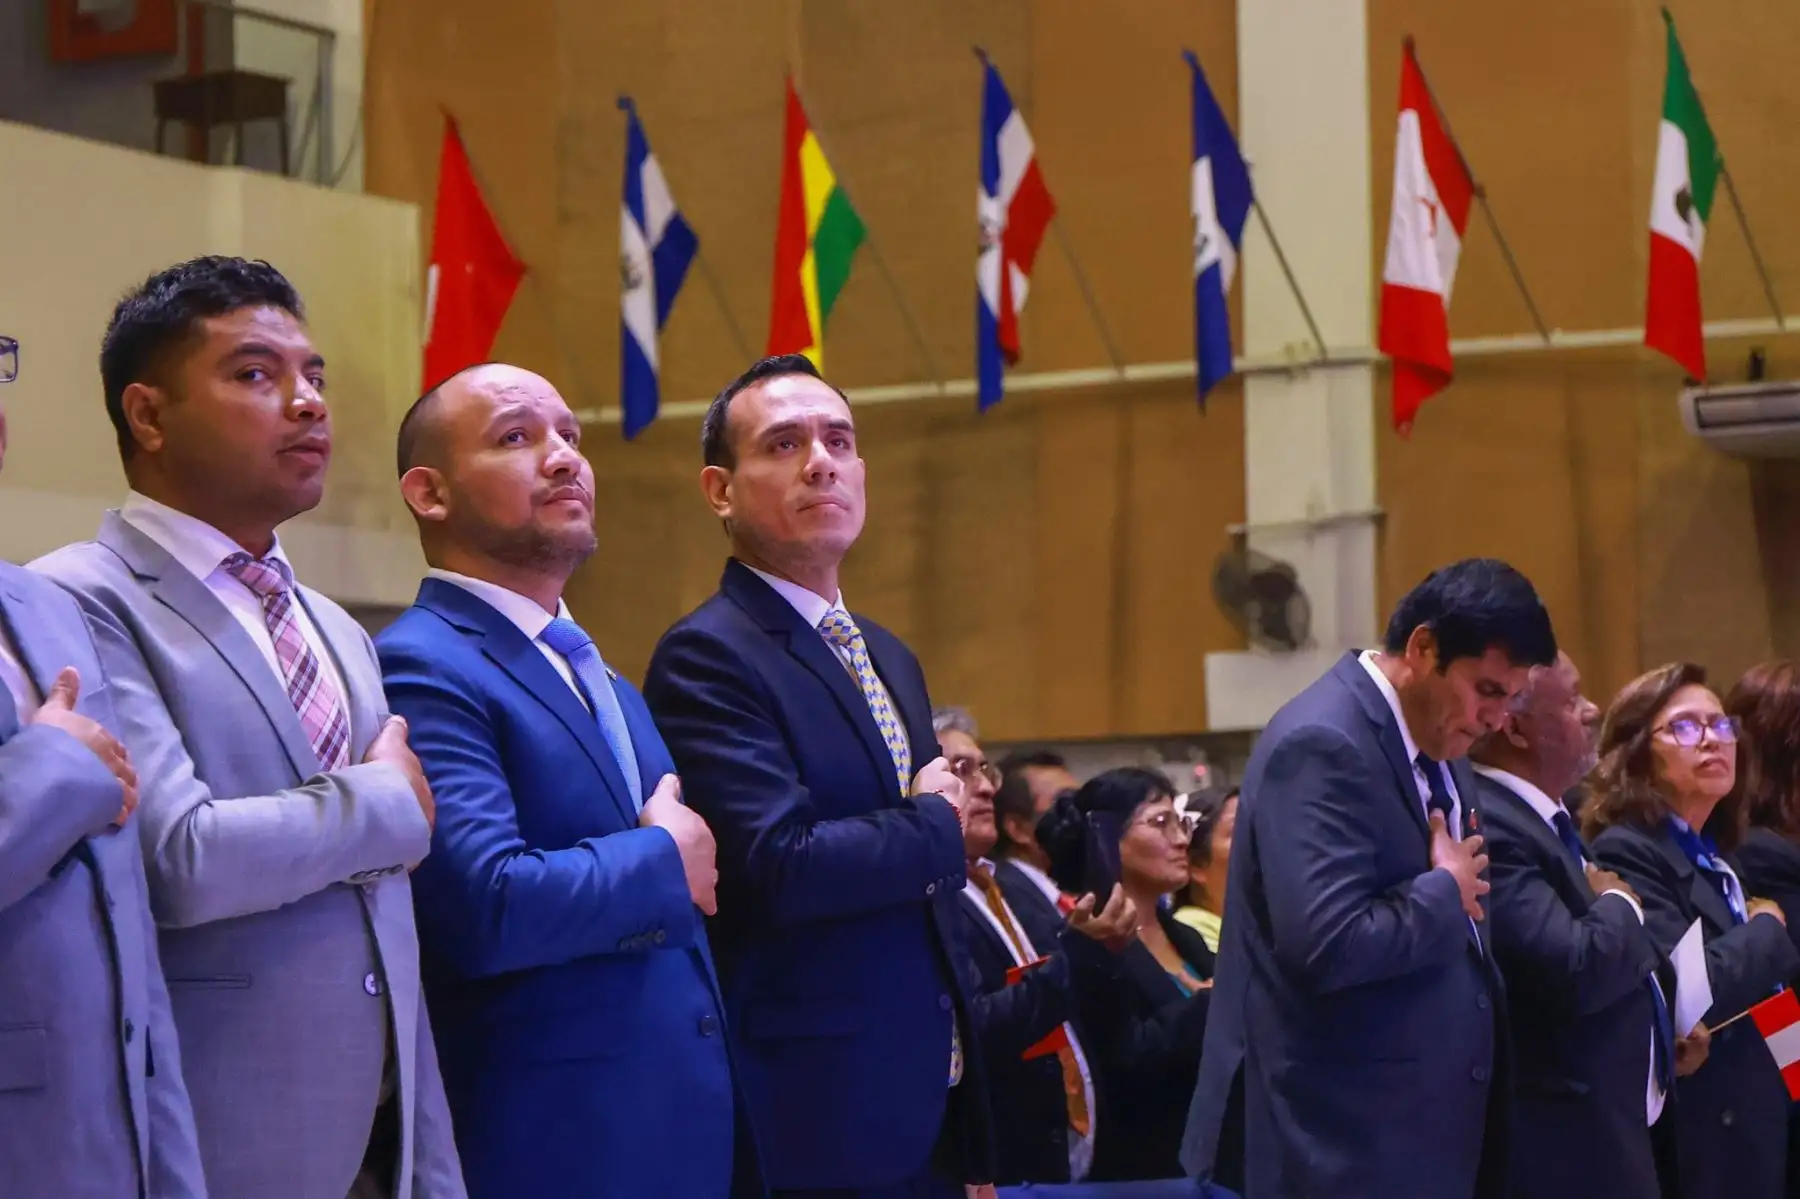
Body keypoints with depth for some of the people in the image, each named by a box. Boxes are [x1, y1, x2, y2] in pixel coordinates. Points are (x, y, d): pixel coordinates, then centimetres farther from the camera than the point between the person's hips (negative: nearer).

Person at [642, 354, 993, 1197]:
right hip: (816, 1122, -8)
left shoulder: (889, 659, 16)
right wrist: (936, 827, -8)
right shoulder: (706, 657, -11)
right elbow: (782, 867, -25)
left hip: (932, 1111, 8)